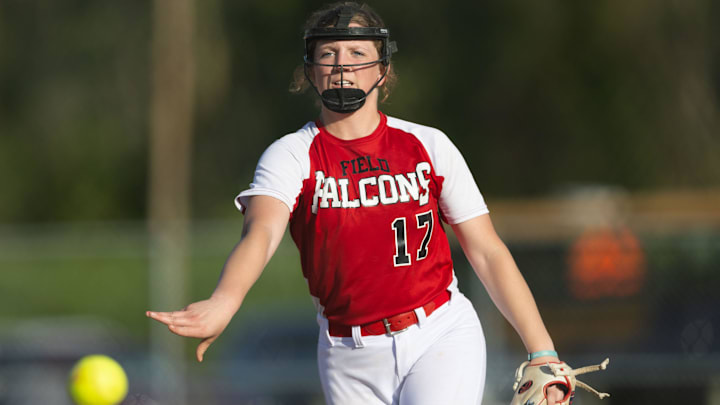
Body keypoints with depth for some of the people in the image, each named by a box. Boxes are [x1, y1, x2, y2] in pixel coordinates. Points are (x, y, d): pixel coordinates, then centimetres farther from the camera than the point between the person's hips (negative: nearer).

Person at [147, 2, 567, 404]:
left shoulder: (429, 146, 2)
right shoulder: (292, 156, -3)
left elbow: (488, 253, 5)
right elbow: (261, 233, -24)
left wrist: (543, 351, -2)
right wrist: (223, 303, -45)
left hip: (441, 337, -1)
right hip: (351, 360, 1)